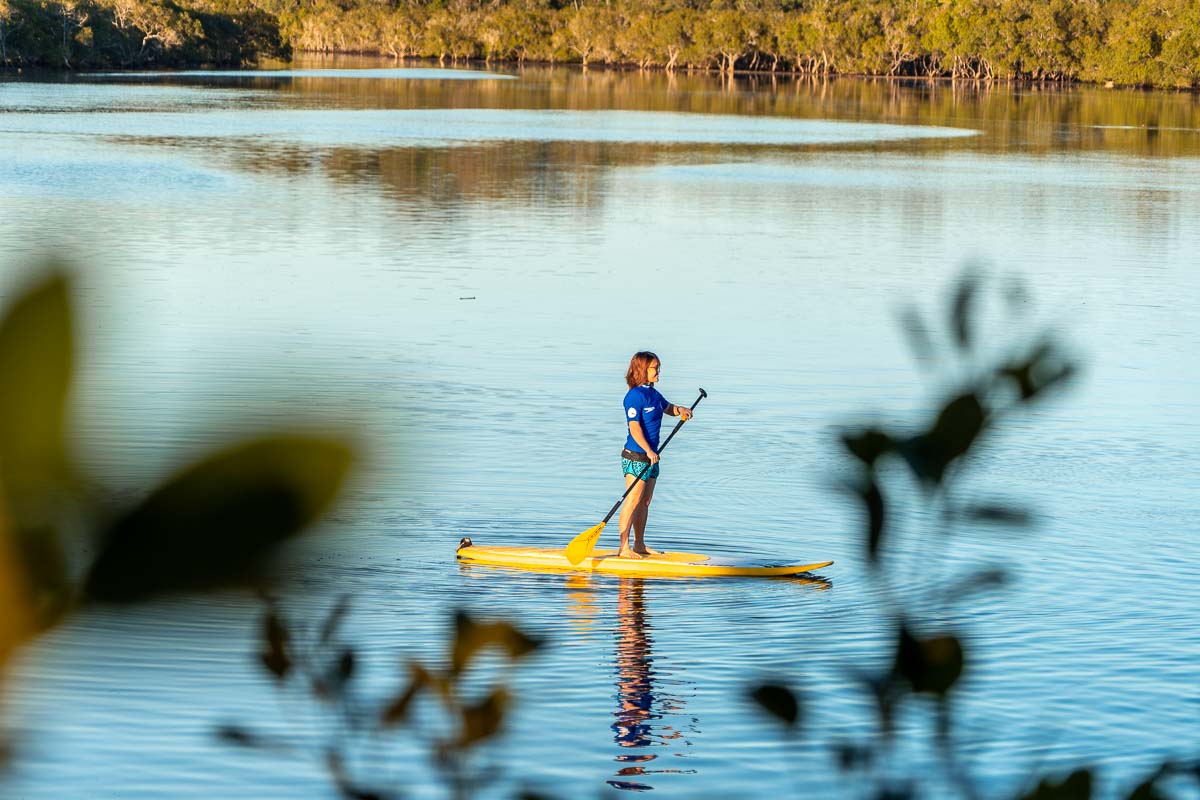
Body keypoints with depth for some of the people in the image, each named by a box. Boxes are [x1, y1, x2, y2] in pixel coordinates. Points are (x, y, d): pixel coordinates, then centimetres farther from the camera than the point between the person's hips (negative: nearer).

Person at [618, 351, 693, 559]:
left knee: (645, 502, 12)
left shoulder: (653, 394, 12)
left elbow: (668, 408, 29)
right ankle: (624, 548, -9)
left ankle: (639, 545, 19)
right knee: (633, 501, -10)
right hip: (635, 456, -9)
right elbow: (635, 427, -21)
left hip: (651, 455, 9)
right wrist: (648, 451, -28)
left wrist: (680, 409, 6)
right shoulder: (635, 396, -15)